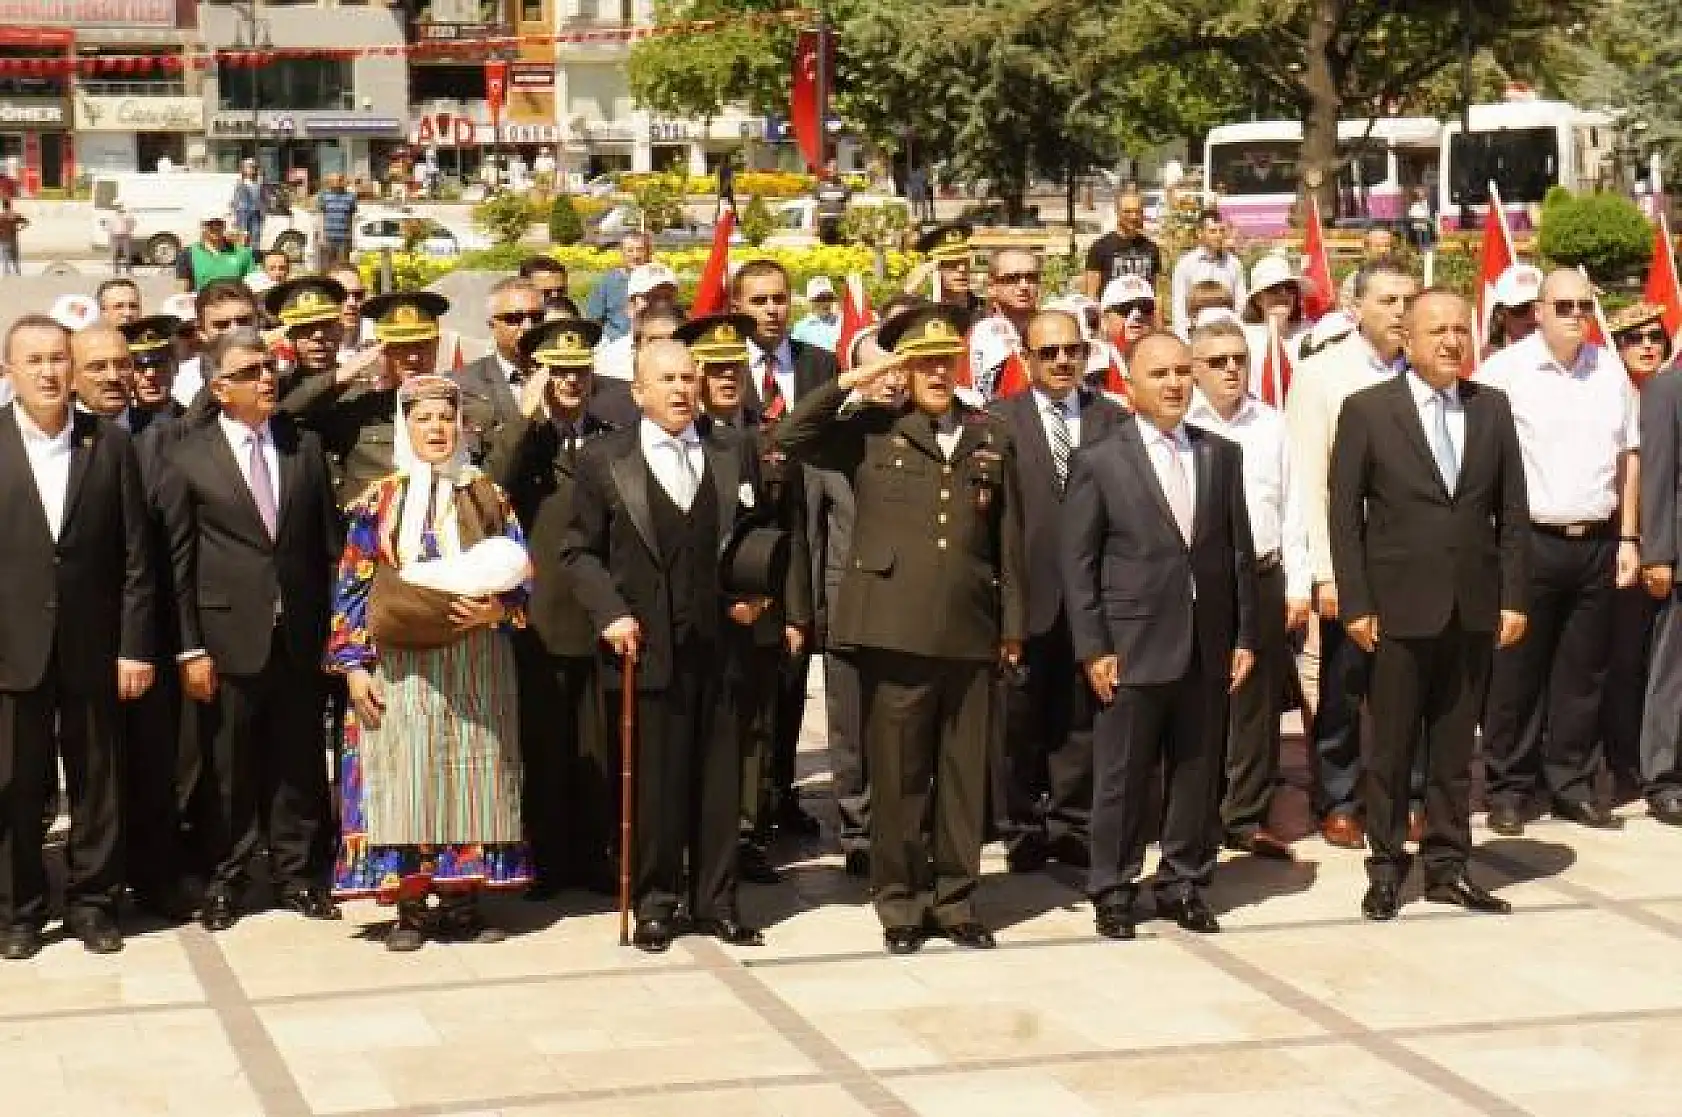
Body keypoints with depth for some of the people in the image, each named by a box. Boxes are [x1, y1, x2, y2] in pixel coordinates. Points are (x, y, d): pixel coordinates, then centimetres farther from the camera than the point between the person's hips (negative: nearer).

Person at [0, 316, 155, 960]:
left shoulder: (110, 445, 2)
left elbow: (135, 557, 2)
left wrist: (135, 647, -3)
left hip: (92, 646, 1)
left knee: (97, 783, 8)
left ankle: (92, 902, 21)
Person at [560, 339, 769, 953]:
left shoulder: (733, 452, 10)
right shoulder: (604, 459, 2)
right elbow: (579, 550, 3)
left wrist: (751, 594, 1)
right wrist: (611, 612, -9)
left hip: (721, 642, 3)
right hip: (646, 646, -2)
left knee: (720, 776, 6)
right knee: (652, 780, 3)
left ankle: (715, 901, 17)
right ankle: (655, 903, 14)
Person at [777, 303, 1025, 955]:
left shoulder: (991, 438, 11)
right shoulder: (871, 432, 4)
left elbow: (1008, 539, 13)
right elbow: (791, 438, -8)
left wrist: (1013, 624, 10)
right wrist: (851, 382, -11)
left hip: (970, 633, 3)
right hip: (895, 630, -2)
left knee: (964, 775, 8)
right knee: (898, 775, 3)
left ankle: (955, 901, 19)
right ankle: (900, 906, 13)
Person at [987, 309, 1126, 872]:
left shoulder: (1114, 420, 6)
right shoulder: (999, 419, 2)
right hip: (1025, 592, -1)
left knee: (1081, 717, 8)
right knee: (1018, 718, 6)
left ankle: (1074, 827, 18)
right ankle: (1021, 828, 17)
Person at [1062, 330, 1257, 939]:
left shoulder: (1221, 455, 9)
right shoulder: (1098, 461, -2)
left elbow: (1239, 551, 11)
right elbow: (1078, 562, -3)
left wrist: (1244, 636, 6)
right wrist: (1093, 648, -8)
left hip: (1208, 648, 4)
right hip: (1133, 648, -3)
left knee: (1197, 774, 9)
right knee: (1122, 776, 2)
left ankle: (1184, 884, 22)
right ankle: (1113, 891, 14)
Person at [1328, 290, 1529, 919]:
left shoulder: (1492, 409, 7)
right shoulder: (1366, 410, -3)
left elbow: (1512, 510, 8)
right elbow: (1345, 514, -4)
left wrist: (1513, 597, 1)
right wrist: (1355, 603, -9)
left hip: (1473, 608, 3)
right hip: (1399, 607, -3)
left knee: (1455, 748, 10)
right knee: (1391, 746, 5)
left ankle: (1447, 868, 19)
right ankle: (1386, 868, 16)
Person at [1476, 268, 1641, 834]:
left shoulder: (1611, 371, 8)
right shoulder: (1504, 370, -7)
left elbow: (1627, 457, 13)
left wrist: (1629, 538, 10)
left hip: (1597, 543, 4)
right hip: (1528, 541, -4)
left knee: (1583, 672, 10)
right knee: (1516, 671, 2)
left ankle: (1572, 784, 19)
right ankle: (1509, 788, 11)